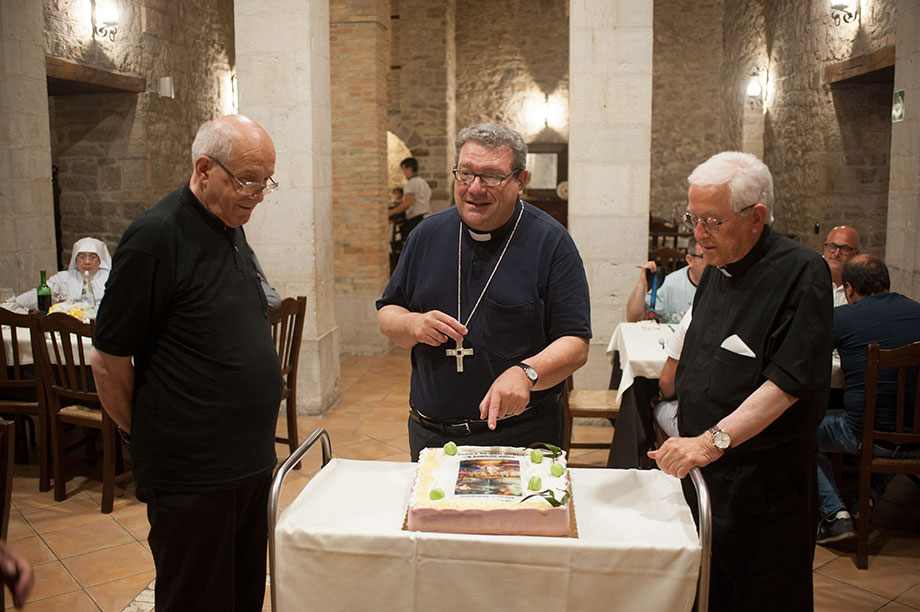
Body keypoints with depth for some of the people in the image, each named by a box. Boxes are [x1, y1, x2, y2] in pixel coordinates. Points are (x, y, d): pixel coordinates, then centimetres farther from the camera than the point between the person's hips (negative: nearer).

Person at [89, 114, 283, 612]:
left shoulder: (231, 228, 10)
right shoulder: (156, 236, -16)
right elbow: (109, 360, -12)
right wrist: (150, 437, 1)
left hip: (251, 462, 8)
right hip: (191, 476, -7)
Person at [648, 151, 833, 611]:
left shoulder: (802, 272, -14)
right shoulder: (716, 271, 10)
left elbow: (789, 381, -23)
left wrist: (714, 441, -29)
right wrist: (684, 442, 13)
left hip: (765, 485, -7)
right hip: (700, 472, 7)